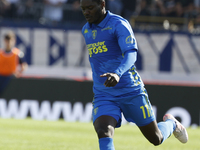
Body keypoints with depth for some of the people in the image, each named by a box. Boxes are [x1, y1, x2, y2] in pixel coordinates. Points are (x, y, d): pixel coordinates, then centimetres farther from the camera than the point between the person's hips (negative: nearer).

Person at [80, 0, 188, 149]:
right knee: (103, 132, -25)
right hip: (103, 96, 4)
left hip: (131, 91, -4)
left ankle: (170, 123, 44)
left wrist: (117, 74, -46)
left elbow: (131, 54, -28)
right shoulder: (86, 30, 10)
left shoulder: (119, 24, -13)